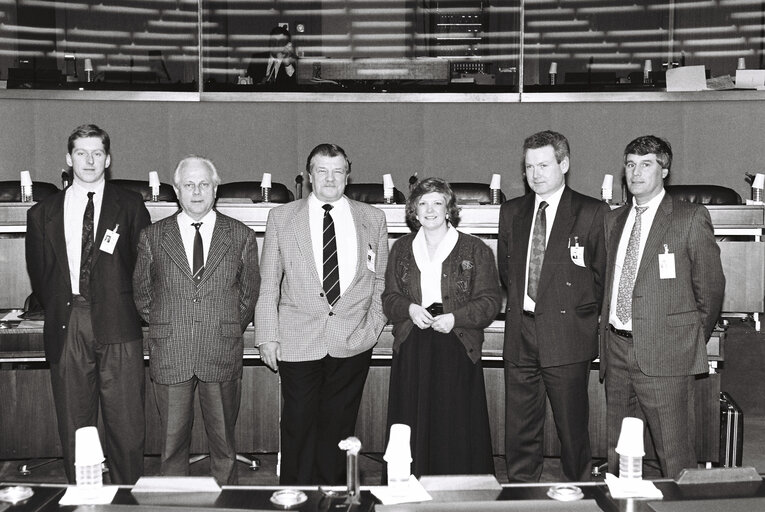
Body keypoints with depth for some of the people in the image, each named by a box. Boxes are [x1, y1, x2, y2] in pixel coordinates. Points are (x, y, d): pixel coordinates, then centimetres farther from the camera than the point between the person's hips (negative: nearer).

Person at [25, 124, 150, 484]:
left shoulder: (129, 206, 8)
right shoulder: (43, 213, 12)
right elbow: (39, 273, 16)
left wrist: (128, 306, 4)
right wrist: (58, 310, 9)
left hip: (118, 324, -1)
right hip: (66, 328, 2)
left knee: (126, 425, -1)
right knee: (73, 426, 6)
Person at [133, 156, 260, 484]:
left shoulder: (241, 237, 4)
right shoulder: (152, 237, 5)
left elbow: (250, 292, 12)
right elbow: (141, 292, 14)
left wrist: (230, 331, 9)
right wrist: (162, 327, 9)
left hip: (222, 356, 0)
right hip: (169, 356, 0)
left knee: (223, 442, 8)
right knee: (172, 442, 8)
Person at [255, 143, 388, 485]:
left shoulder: (372, 219, 7)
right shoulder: (281, 217, 4)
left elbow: (381, 279, 12)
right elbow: (268, 283, 4)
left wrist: (374, 325, 2)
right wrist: (267, 336, -1)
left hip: (352, 342, 1)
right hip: (298, 344, -1)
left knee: (338, 428, 9)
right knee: (298, 428, 3)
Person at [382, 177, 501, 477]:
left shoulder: (474, 249, 5)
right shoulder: (401, 249, 13)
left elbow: (490, 301, 1)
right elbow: (389, 299, 13)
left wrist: (455, 317, -14)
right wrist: (410, 309, -8)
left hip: (457, 352, -2)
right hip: (411, 353, 2)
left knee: (457, 434, -1)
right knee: (412, 432, 3)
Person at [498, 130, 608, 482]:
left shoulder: (592, 213, -2)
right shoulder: (511, 212, 12)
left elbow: (603, 273, 2)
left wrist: (580, 315, 3)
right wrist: (521, 304, 11)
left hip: (567, 337, -4)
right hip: (519, 335, 4)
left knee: (573, 429, 4)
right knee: (519, 430, 9)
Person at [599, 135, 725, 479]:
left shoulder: (691, 218, -2)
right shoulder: (613, 220, 15)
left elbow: (711, 286, 1)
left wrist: (694, 340, 6)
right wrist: (606, 330, 11)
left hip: (664, 352, -5)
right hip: (616, 347, 6)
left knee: (675, 456, -2)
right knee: (615, 453, 13)